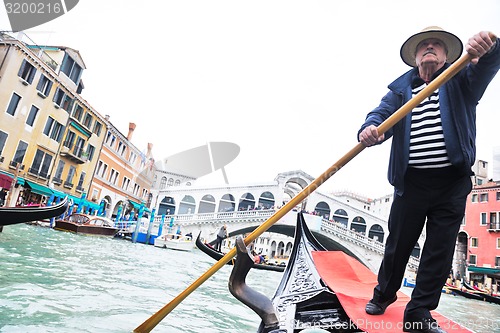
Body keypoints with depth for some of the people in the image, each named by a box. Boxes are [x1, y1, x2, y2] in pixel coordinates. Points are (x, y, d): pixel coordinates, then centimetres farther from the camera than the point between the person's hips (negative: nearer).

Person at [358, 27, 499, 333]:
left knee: (440, 250, 3)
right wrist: (369, 129, -30)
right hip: (411, 181, 0)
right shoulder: (400, 88, 10)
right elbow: (381, 114, -6)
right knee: (398, 244, 10)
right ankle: (384, 293, 33)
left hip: (452, 183, 0)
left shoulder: (461, 80, 8)